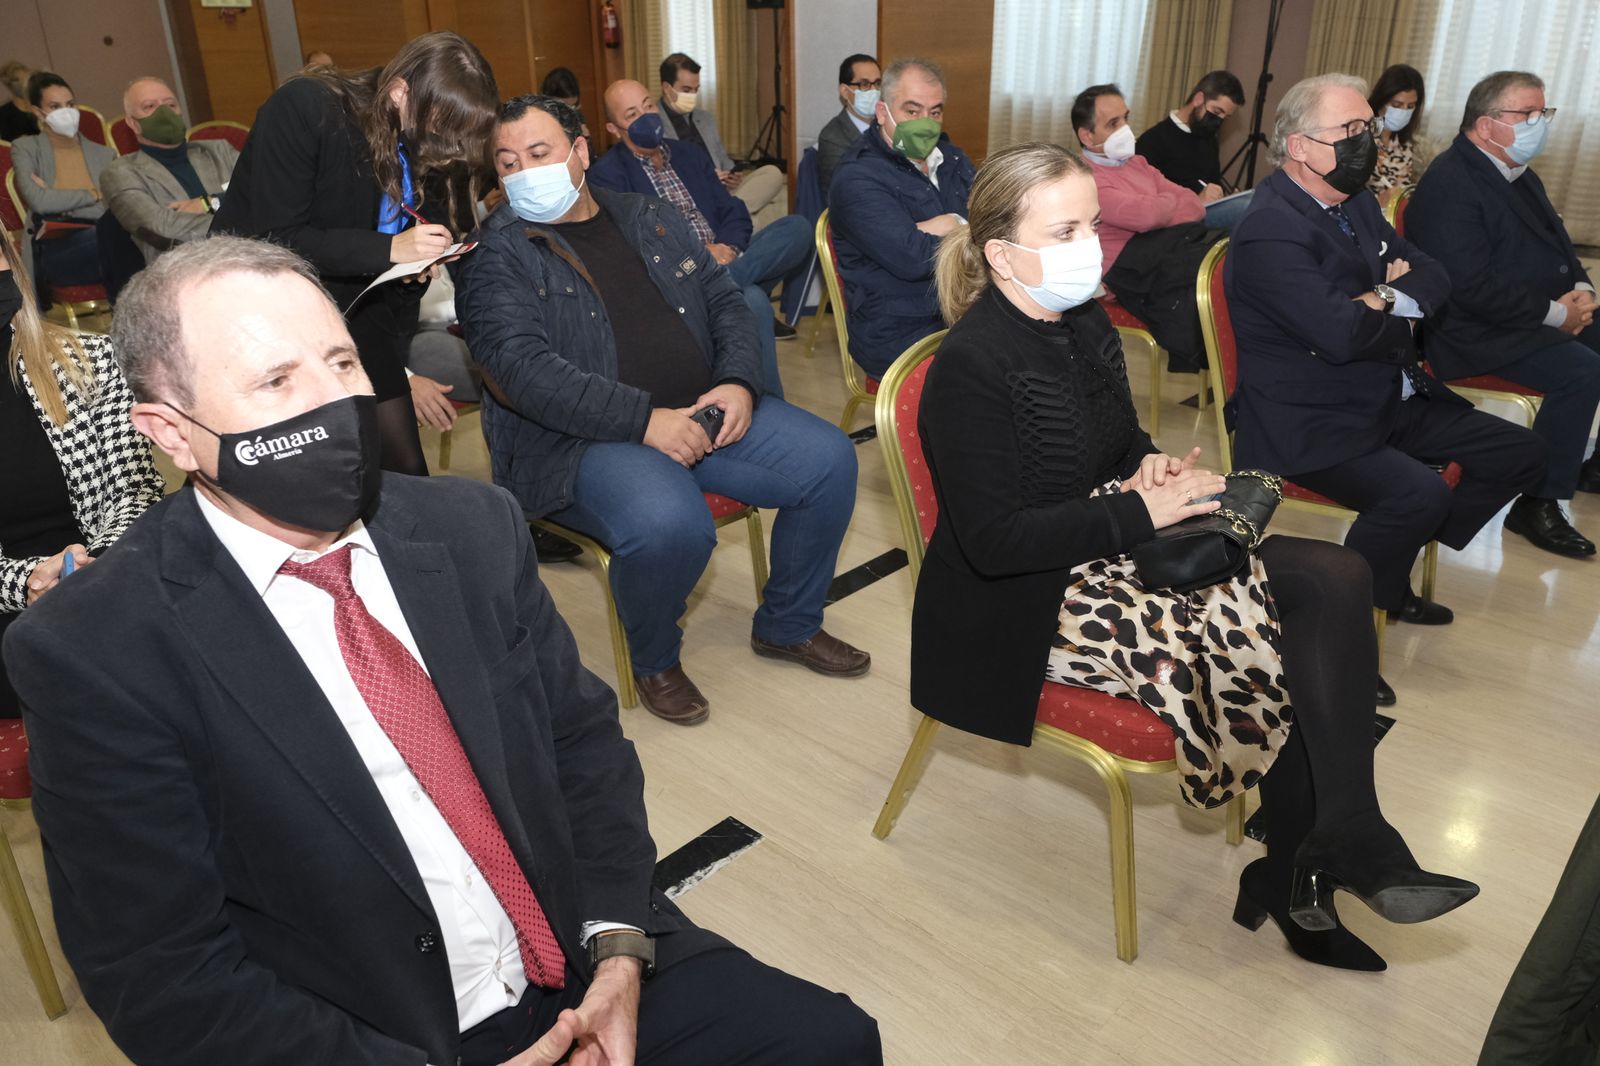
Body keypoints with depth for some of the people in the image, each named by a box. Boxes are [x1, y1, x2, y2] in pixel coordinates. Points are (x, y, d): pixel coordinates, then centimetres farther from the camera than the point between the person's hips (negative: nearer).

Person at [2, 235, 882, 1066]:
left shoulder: (472, 528, -3)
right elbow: (162, 978, -12)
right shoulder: (95, 653, -14)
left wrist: (618, 946, -8)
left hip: (580, 976, 4)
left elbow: (583, 734, 4)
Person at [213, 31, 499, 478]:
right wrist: (389, 249, -31)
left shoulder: (423, 140, -6)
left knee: (405, 466, 1)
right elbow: (273, 240, -24)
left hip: (355, 304, 5)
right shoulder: (302, 109, -23)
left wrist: (424, 256, -16)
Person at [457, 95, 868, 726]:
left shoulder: (650, 219, 16)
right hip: (578, 441, -6)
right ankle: (655, 661, -1)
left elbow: (725, 302, 16)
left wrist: (739, 382, -4)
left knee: (829, 460, -9)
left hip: (703, 414, 6)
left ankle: (788, 625, 14)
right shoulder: (496, 255, -2)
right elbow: (523, 369, -16)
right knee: (670, 524, -35)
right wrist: (644, 420, -24)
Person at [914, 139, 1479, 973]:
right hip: (1029, 608, -9)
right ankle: (1302, 874, 4)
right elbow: (993, 542, -23)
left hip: (1109, 552, 9)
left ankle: (1303, 870, -1)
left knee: (1333, 577, -7)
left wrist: (1152, 467, -3)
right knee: (1256, 635, -20)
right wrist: (1140, 511, -22)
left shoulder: (1085, 323, 8)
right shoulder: (971, 368, -19)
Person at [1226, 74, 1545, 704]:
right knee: (1419, 492, -30)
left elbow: (1434, 279, 11)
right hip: (1310, 425, -10)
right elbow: (1340, 334, -29)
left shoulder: (1356, 202, 11)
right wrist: (1402, 315, -6)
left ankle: (1392, 572, 18)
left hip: (1391, 399, 10)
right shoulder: (1271, 231, -19)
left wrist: (1388, 299, -12)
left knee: (1518, 454, 8)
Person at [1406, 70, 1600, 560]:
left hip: (1551, 315, 10)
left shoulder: (1519, 174, 14)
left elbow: (1557, 242, 21)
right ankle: (1538, 503, -14)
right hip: (1483, 333, -10)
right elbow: (1472, 287, -24)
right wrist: (1555, 312, -18)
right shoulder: (1450, 185, -17)